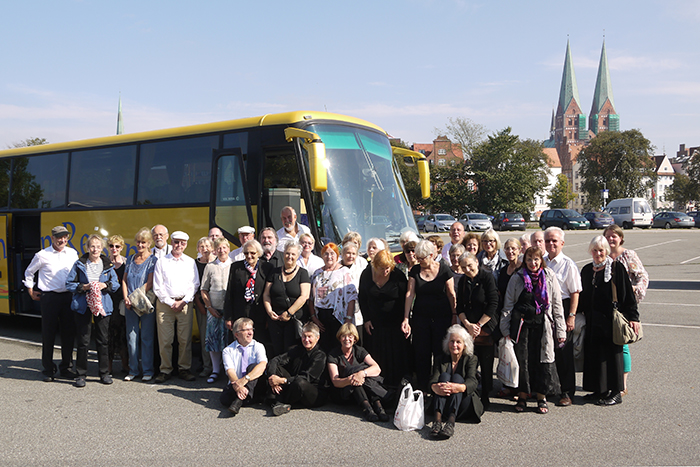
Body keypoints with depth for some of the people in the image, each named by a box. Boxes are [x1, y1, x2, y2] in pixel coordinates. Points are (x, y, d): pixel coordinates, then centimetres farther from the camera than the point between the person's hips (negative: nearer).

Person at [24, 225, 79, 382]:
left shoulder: (72, 254, 8)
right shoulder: (42, 255, -1)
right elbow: (28, 273, 13)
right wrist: (31, 292, 11)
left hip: (68, 297, 3)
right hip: (49, 297, -3)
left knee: (68, 333, 6)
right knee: (48, 334, 2)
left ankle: (66, 367, 18)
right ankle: (48, 369, 13)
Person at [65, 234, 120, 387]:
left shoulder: (108, 264, 7)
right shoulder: (79, 264, 2)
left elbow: (115, 283, 10)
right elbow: (69, 283, 3)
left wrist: (105, 285, -10)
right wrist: (83, 287, -13)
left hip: (103, 305, 1)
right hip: (83, 305, -1)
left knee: (103, 340, 5)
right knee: (82, 341, 0)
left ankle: (104, 373, 17)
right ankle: (81, 374, 10)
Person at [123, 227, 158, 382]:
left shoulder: (153, 260, -1)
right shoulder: (131, 259, 14)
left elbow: (149, 283, -8)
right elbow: (124, 280, 12)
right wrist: (126, 298, -2)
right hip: (130, 304, 4)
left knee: (146, 337, -1)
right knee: (131, 337, 5)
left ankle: (148, 370, 7)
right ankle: (133, 370, 14)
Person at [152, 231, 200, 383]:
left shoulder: (190, 262, 12)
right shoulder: (161, 262, 8)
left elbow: (194, 285, 8)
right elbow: (158, 286, 4)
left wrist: (183, 302, -5)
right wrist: (170, 302, -5)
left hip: (185, 303, 1)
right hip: (165, 302, -1)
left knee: (185, 339, -2)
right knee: (164, 339, -3)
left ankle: (184, 368, 8)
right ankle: (166, 370, 6)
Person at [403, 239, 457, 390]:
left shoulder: (443, 269, -4)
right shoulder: (415, 271, 2)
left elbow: (451, 294, 0)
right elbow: (410, 294, -4)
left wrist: (454, 315, -1)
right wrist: (406, 318, -11)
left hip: (442, 317, -2)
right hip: (421, 317, 2)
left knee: (440, 353, 1)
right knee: (421, 353, 4)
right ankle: (422, 388, 15)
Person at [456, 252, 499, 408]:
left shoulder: (487, 277, -7)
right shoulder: (463, 281, 8)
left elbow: (493, 305, -10)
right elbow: (459, 307, 9)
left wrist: (479, 325, -10)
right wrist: (468, 325, -6)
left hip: (486, 327, -4)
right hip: (468, 327, 4)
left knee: (486, 364, 1)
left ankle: (485, 397, 13)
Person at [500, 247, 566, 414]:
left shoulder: (549, 278, 6)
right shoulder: (517, 278, 5)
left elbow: (557, 305, 7)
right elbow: (508, 305, 7)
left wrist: (560, 330, 5)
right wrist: (506, 328, 2)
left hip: (542, 324, 0)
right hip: (522, 323, 0)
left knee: (543, 359, -1)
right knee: (523, 359, -1)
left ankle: (542, 397, 12)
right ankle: (522, 396, 13)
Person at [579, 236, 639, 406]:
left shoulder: (616, 268, -4)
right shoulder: (587, 270, 12)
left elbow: (627, 294, -7)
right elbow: (582, 296, 18)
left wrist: (633, 317, -12)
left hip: (610, 320, -6)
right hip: (592, 322, 6)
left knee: (611, 354, -2)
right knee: (593, 354, 8)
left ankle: (615, 393, 7)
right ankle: (600, 390, 19)